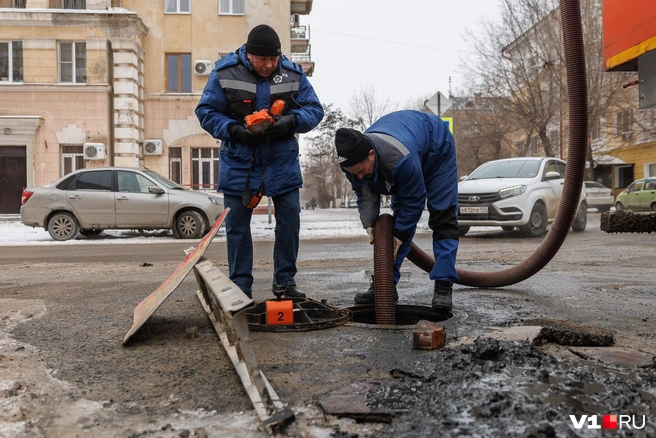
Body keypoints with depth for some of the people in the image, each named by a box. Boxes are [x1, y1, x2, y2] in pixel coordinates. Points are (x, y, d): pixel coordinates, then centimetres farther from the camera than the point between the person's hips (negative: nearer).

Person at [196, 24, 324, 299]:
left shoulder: (293, 74, -4)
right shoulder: (225, 73, -9)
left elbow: (314, 109, -1)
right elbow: (206, 111, -6)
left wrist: (291, 121, -22)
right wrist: (234, 130, -22)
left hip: (282, 160, 2)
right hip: (239, 161, -1)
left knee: (290, 219, 2)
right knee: (237, 224, 3)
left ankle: (285, 281, 18)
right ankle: (241, 286, 16)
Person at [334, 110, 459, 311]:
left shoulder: (400, 159, -47)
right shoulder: (352, 159, -28)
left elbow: (414, 200, -33)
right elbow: (365, 195, -15)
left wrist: (398, 236, -27)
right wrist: (370, 225, -28)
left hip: (437, 148, -6)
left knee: (443, 217, -15)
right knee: (400, 217, 2)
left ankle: (443, 286, -15)